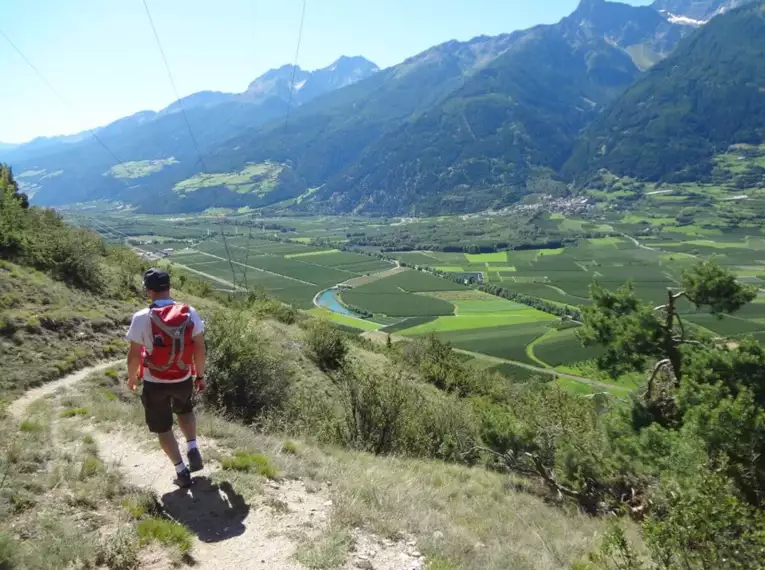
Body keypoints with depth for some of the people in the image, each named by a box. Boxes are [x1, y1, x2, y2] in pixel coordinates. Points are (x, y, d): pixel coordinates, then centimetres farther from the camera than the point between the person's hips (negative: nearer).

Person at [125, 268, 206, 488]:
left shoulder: (142, 318, -18)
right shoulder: (189, 313, -11)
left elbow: (134, 355, -12)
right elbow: (199, 348, -6)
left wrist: (131, 377, 7)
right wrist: (200, 375, 9)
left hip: (155, 383, -2)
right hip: (183, 379, 3)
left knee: (163, 428, 17)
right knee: (185, 410, 33)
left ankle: (181, 471, 20)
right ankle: (193, 450, 17)